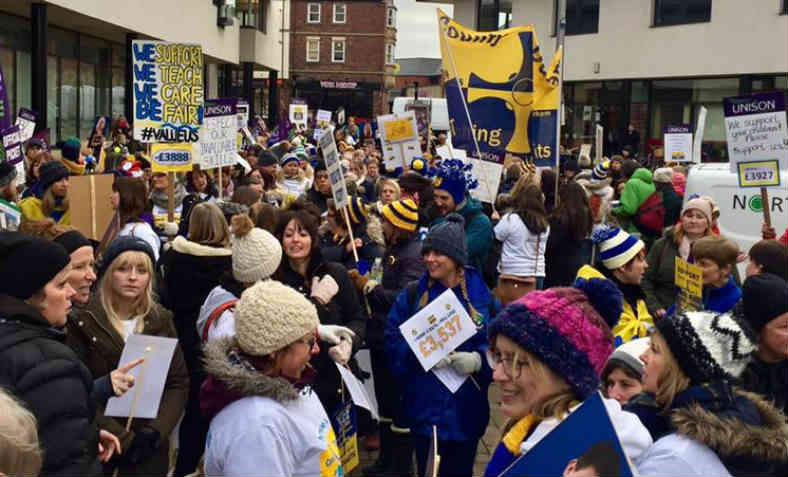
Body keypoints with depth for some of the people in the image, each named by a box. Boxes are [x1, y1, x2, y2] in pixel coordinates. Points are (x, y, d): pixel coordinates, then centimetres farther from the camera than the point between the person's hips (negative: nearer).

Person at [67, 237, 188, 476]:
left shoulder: (161, 319, 2)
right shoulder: (83, 321, -8)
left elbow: (179, 382, 2)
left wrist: (155, 432, -11)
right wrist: (124, 439, -16)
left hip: (150, 447, 2)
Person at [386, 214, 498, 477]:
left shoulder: (482, 296, -2)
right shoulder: (412, 295, 0)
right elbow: (393, 340, -4)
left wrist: (478, 360, -20)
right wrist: (419, 354, -22)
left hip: (466, 408, 0)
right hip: (424, 406, 0)